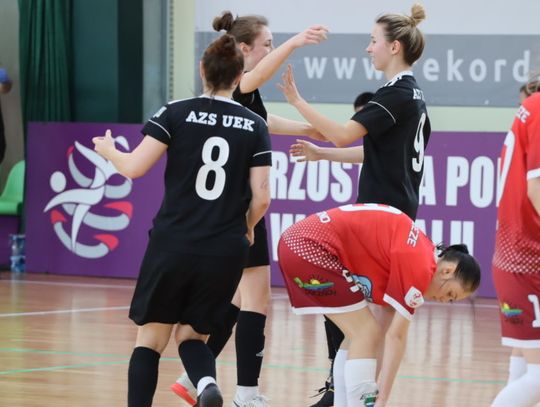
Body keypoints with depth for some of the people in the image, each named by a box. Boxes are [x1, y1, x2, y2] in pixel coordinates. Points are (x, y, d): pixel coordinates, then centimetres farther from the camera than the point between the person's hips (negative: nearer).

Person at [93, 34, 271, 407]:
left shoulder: (177, 113, -3)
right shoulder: (255, 126, 3)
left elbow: (135, 167, -8)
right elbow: (261, 197, 0)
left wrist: (109, 150, 13)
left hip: (173, 245, -2)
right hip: (226, 252, 2)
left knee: (151, 337, 11)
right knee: (191, 335, 16)